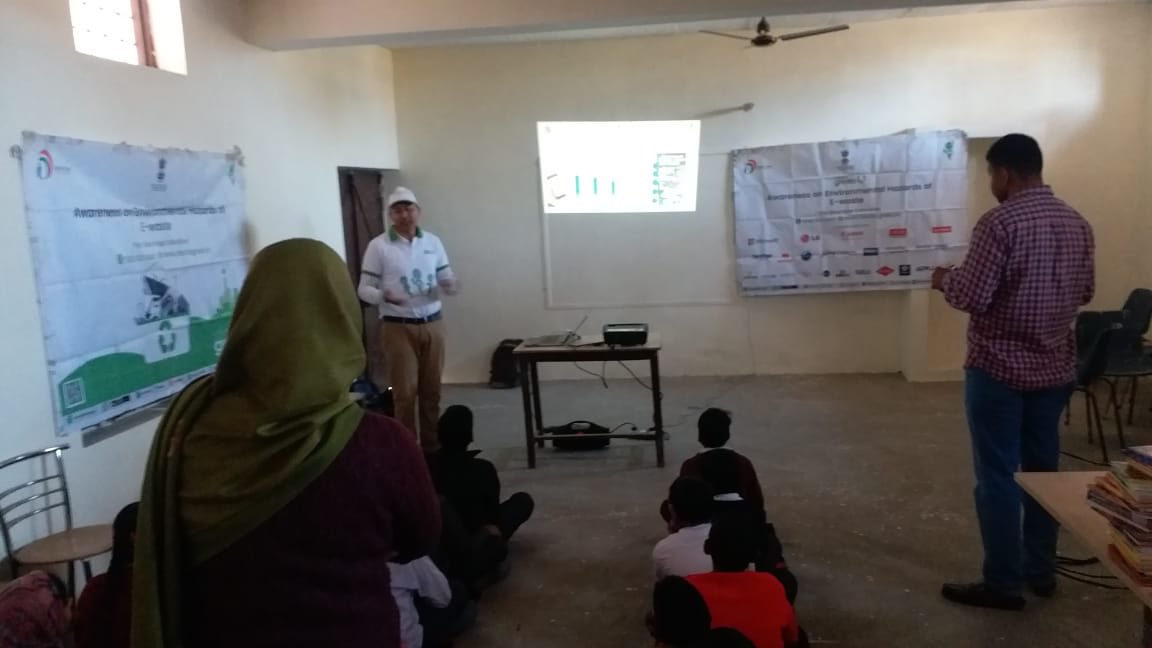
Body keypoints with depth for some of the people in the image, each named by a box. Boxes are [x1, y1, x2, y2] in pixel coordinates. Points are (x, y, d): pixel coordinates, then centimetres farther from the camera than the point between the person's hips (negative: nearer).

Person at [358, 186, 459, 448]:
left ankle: (431, 444, 21)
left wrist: (451, 286, -14)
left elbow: (446, 279, 10)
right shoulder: (378, 246, -4)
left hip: (433, 325, 4)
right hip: (398, 328, -3)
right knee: (405, 392, -1)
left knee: (431, 390, 9)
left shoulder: (433, 241, 7)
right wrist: (384, 296, -25)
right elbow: (364, 289, -4)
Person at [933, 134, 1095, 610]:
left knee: (997, 476, 2)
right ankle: (1041, 571, 28)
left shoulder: (999, 223, -17)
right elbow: (1085, 292, 16)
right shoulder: (1077, 224, 6)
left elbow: (971, 298, -20)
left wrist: (945, 280, 0)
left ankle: (1003, 583, 10)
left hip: (999, 369, -7)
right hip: (1055, 368, 7)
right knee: (1044, 469, 16)